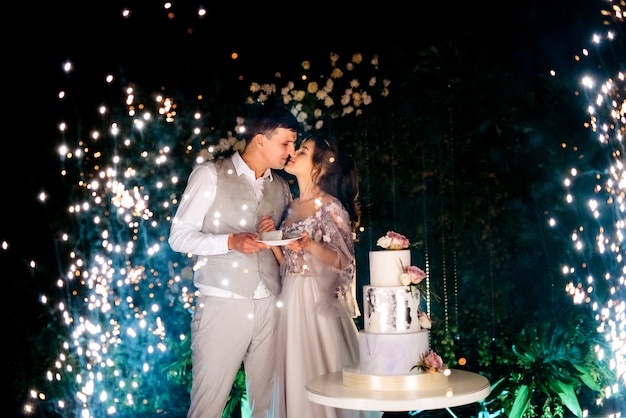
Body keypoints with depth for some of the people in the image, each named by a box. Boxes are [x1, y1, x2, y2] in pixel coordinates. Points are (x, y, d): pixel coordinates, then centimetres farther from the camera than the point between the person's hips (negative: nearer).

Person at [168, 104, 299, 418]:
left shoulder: (281, 188, 16)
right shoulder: (210, 175, -1)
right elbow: (179, 236, -5)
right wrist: (231, 241, -18)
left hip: (269, 306, 5)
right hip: (222, 305, -4)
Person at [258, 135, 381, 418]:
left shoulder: (331, 207, -8)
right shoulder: (291, 207, 12)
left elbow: (344, 261, -12)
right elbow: (286, 263, 13)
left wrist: (310, 246, -27)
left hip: (319, 301, -6)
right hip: (291, 299, 6)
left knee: (323, 376, -1)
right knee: (295, 376, 10)